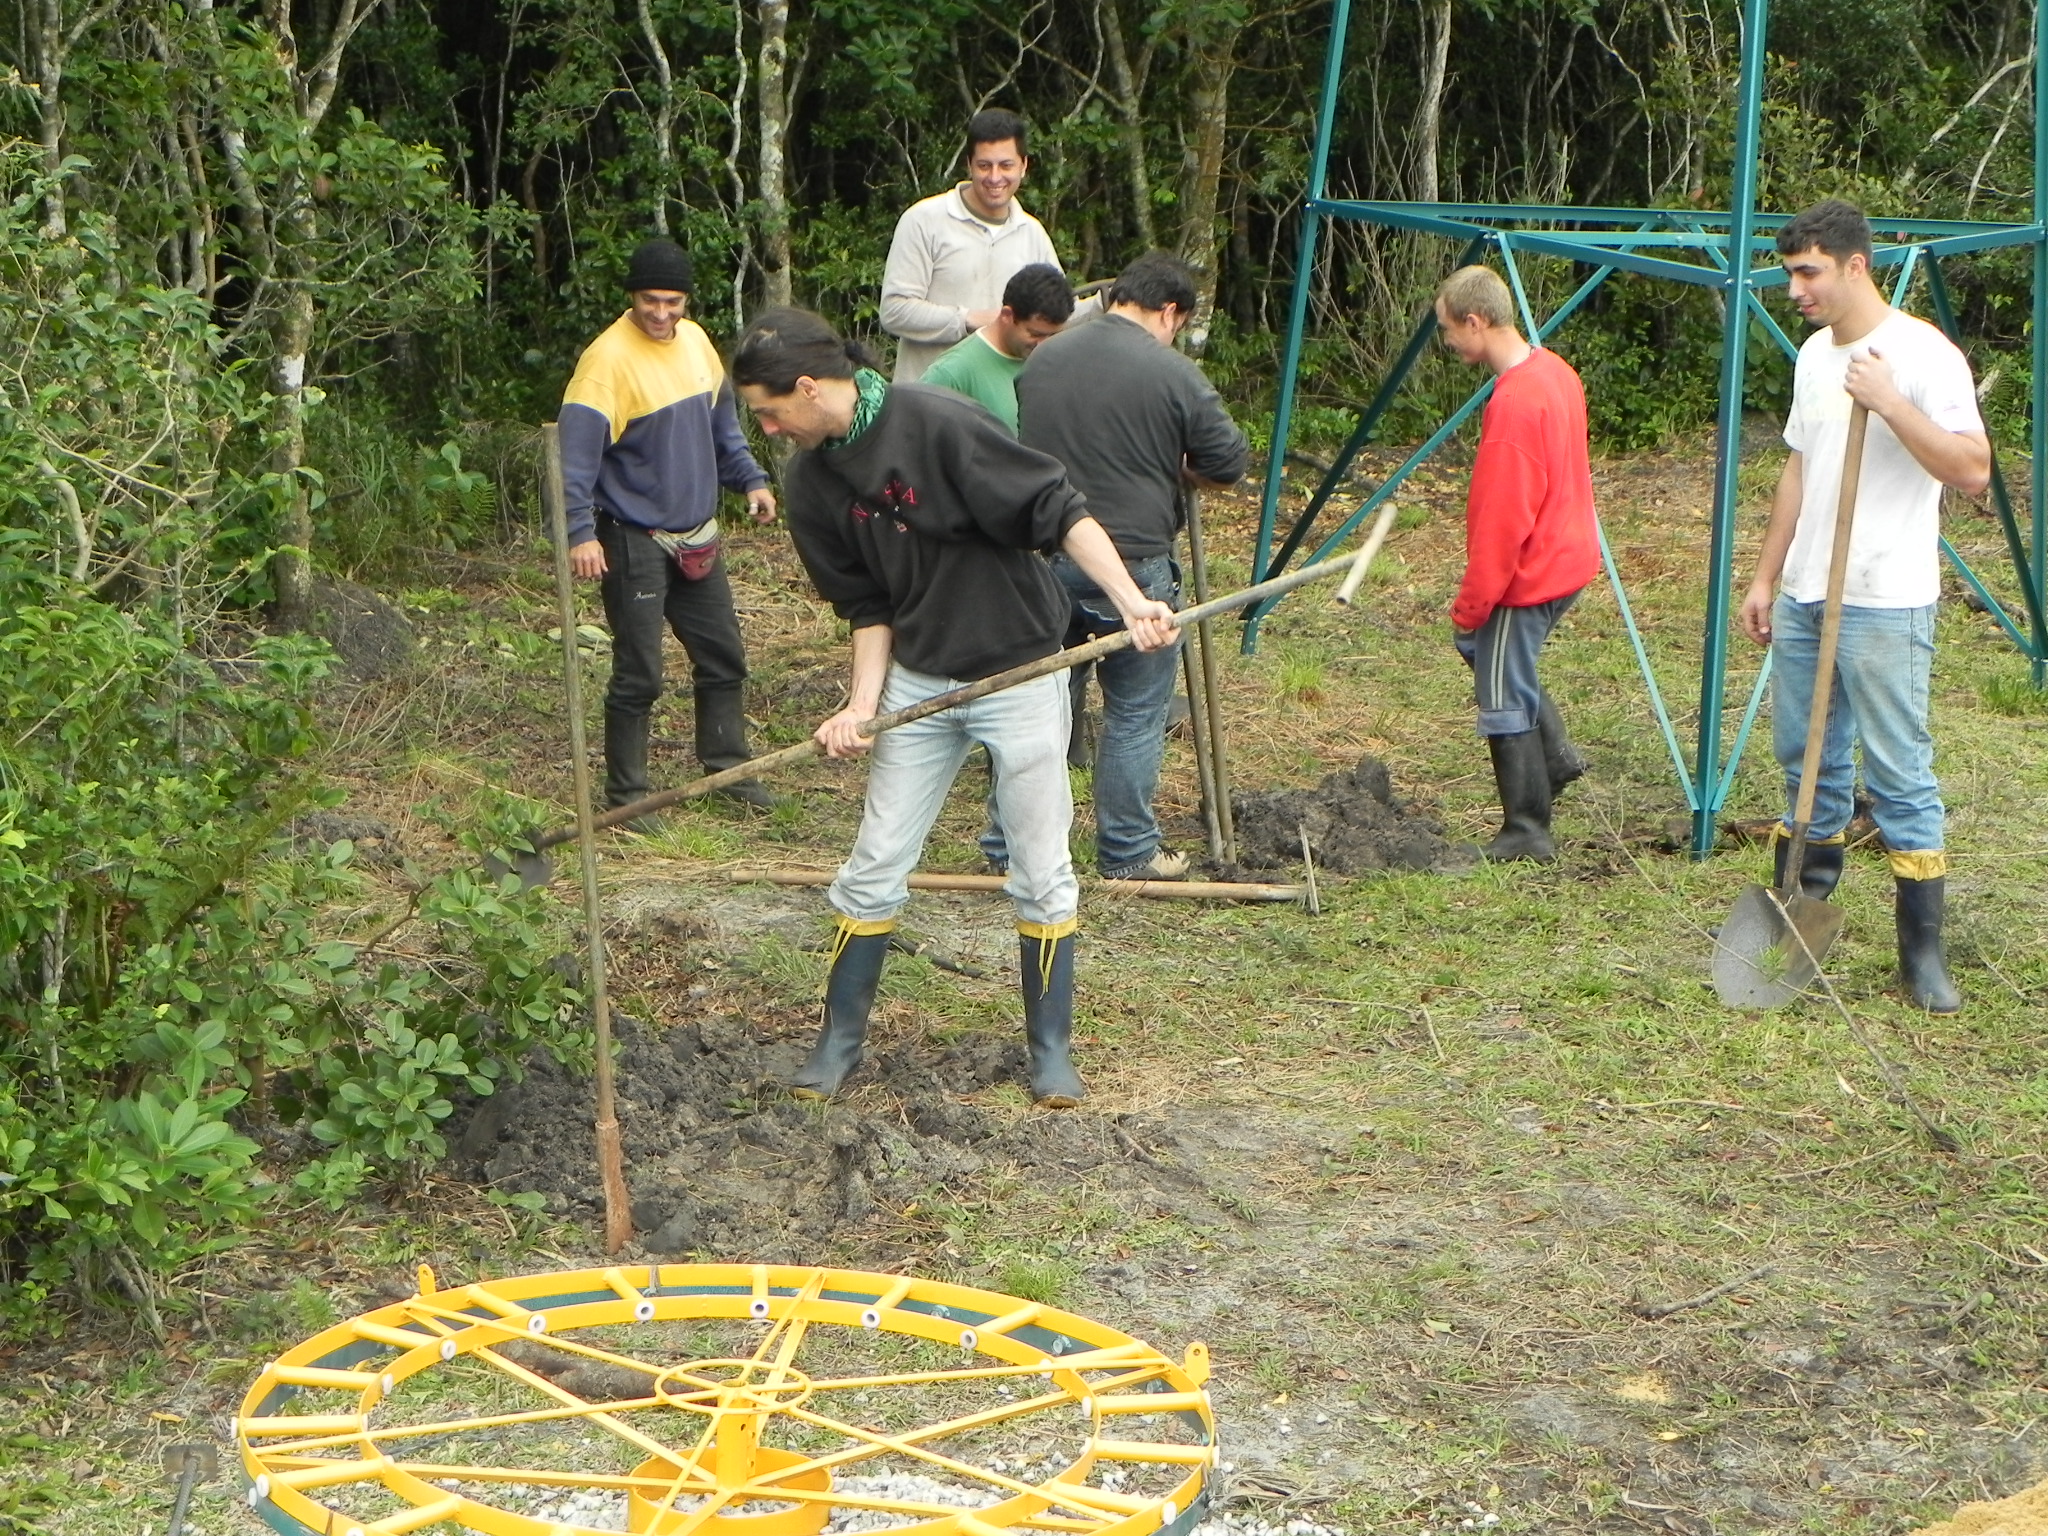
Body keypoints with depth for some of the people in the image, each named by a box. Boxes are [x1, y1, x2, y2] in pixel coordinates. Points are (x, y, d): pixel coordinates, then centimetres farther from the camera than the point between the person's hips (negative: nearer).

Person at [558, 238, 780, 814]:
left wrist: (750, 479, 16)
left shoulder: (695, 340, 4)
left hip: (695, 537, 8)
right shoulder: (608, 357, -19)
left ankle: (728, 769, 31)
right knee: (639, 675, -3)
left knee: (724, 657, 16)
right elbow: (576, 449, -24)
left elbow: (721, 419, 20)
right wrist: (581, 532, -32)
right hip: (635, 541, -8)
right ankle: (626, 793, 10)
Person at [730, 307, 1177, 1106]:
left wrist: (1130, 601, -30)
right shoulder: (813, 479, -1)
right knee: (874, 868, 7)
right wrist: (862, 704, -7)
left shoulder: (936, 425, -21)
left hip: (1019, 673, -5)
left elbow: (1058, 510, -21)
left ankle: (1050, 1048, 19)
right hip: (916, 682, 5)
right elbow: (867, 605, 6)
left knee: (1042, 874, 4)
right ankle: (839, 1040, 22)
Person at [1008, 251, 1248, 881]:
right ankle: (1128, 853, 15)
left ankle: (1007, 845, 18)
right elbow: (1229, 462, -5)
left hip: (1043, 556, 5)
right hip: (1131, 564, -5)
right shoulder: (1173, 373, -11)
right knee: (1135, 714, 9)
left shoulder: (1042, 359, 6)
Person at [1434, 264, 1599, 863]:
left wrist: (1470, 605, -16)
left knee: (1506, 701, 1)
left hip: (1529, 575, -10)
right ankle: (1556, 755, 25)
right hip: (1566, 556, 10)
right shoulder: (1554, 370, 5)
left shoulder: (1515, 402, -25)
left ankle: (1527, 835, 10)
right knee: (1480, 648, 26)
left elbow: (1502, 521, -24)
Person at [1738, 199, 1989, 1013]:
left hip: (1884, 604, -8)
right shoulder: (1814, 355, 12)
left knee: (1899, 772, -6)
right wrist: (1766, 577, 19)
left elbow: (1973, 470, -20)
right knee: (1805, 753, 14)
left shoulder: (1922, 355, -13)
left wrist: (1890, 402, -27)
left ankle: (1923, 951, -2)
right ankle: (1805, 899, 27)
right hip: (1803, 595, 8)